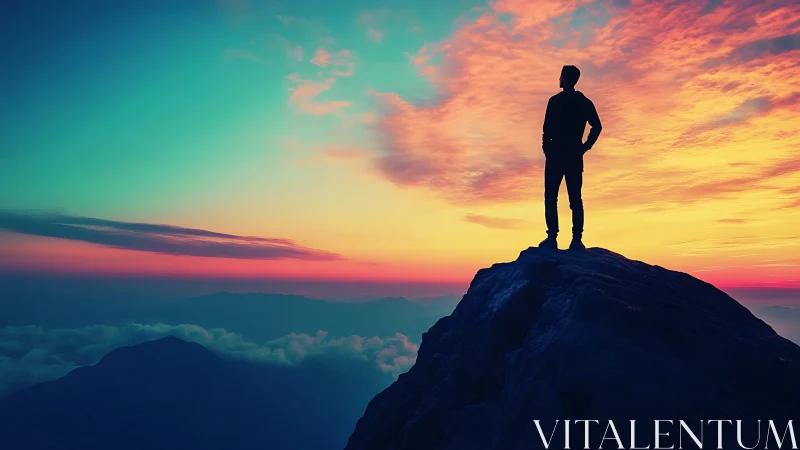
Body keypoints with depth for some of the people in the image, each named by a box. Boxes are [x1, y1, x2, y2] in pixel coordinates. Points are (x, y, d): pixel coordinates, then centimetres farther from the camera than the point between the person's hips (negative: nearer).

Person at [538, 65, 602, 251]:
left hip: (556, 153, -5)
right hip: (575, 155, 5)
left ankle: (552, 237, -8)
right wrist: (584, 147, 10)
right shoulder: (585, 102, 11)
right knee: (575, 198, 6)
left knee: (551, 197, -2)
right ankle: (577, 239, 0)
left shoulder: (556, 100, -5)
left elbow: (547, 128, -11)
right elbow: (597, 127, 7)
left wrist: (546, 148, -1)